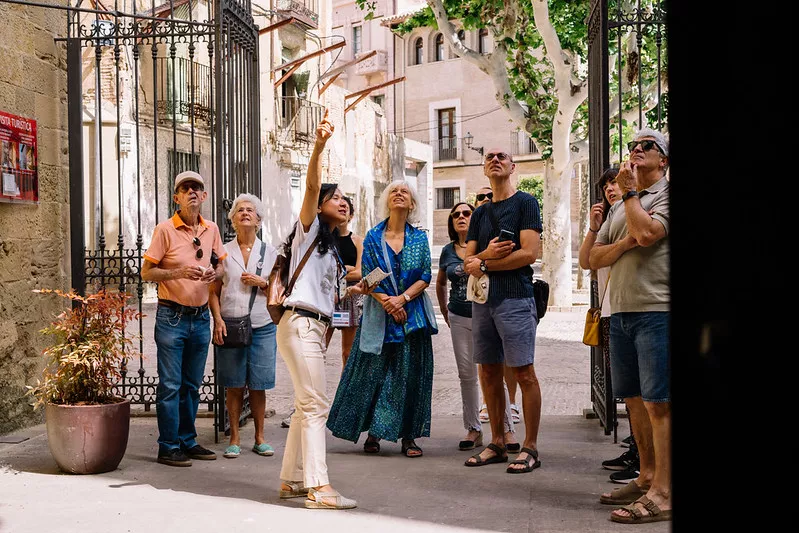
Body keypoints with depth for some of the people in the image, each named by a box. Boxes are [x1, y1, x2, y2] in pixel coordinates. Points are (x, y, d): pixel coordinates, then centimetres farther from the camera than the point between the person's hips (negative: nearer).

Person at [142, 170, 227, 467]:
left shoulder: (211, 230, 7)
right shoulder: (165, 230, -8)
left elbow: (222, 261, 20)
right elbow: (146, 272, -7)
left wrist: (215, 273, -2)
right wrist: (178, 272, -22)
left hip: (201, 317, 5)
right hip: (172, 317, -5)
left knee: (192, 384, 13)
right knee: (170, 385, -2)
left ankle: (187, 442, 24)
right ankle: (168, 447, 6)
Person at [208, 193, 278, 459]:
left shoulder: (270, 252, 9)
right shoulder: (224, 251, 7)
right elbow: (214, 292, 5)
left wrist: (261, 283, -8)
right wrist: (218, 320, -7)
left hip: (262, 327, 0)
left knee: (258, 386, 3)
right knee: (234, 386, 3)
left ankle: (260, 438, 14)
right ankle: (234, 439, 12)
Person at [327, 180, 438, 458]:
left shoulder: (419, 237, 6)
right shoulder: (373, 237, 4)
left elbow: (425, 277, 0)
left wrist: (402, 298, -14)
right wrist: (387, 302, -14)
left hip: (413, 313, 1)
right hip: (379, 313, -1)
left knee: (410, 373, 0)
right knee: (374, 370, -1)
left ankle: (408, 436, 7)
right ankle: (373, 433, 11)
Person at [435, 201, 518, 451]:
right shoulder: (448, 251, 9)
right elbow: (440, 283, 23)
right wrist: (445, 312, 21)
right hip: (460, 319, 4)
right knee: (466, 374, 7)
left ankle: (507, 428, 3)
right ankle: (473, 429, 16)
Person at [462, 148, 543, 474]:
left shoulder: (525, 202, 1)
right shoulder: (480, 214, 19)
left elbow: (529, 253, -11)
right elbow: (468, 262, 12)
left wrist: (483, 265, -6)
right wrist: (487, 254, -11)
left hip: (515, 298, -6)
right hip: (482, 300, 6)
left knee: (524, 373, -6)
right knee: (489, 373, 8)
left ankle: (530, 448, 0)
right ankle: (497, 444, 16)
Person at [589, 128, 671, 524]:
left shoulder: (665, 195, -2)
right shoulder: (619, 207, 20)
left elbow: (647, 233, -19)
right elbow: (594, 259, 13)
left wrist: (630, 192, -5)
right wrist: (626, 242, -6)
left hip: (656, 312, -8)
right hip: (621, 313, 8)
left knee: (657, 402, -8)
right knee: (635, 400, 12)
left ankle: (662, 492, -5)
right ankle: (646, 478, 21)